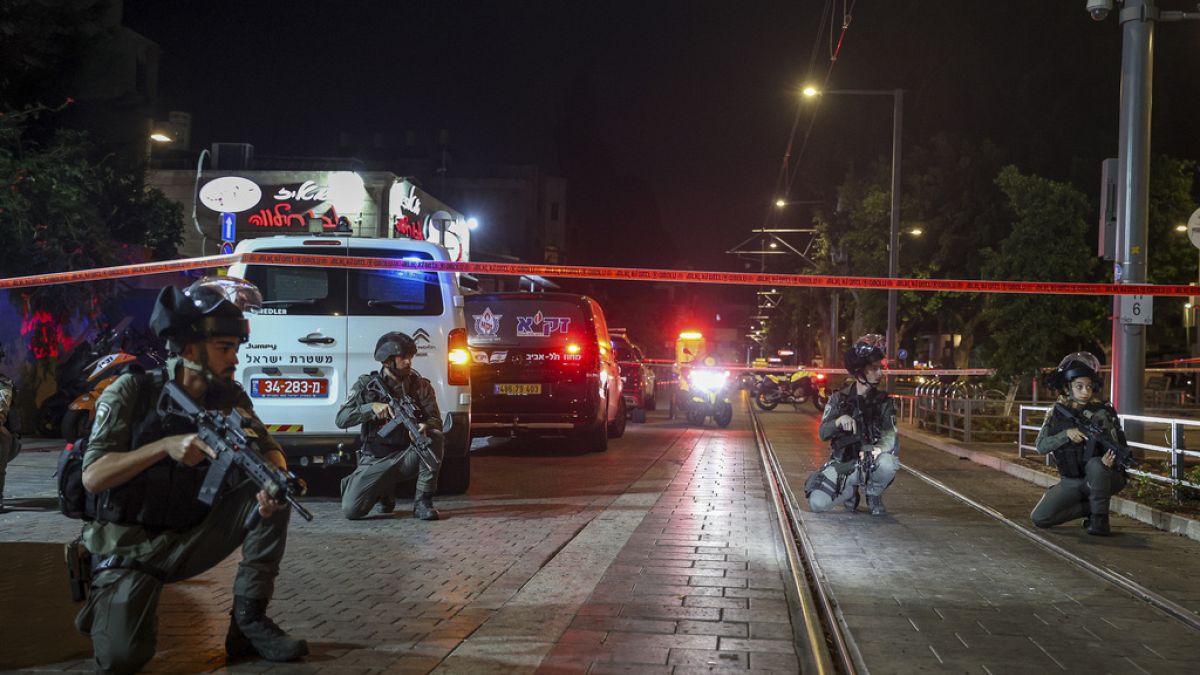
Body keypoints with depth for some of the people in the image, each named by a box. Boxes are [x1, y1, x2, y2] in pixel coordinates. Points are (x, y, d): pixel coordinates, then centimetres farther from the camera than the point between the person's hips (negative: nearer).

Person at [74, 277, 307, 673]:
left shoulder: (229, 398, 0)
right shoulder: (132, 391, -12)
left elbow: (270, 451, -2)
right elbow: (92, 477, -17)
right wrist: (166, 445, -30)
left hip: (192, 540, 4)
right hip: (131, 549, -4)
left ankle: (249, 622, -8)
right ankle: (107, 603, 13)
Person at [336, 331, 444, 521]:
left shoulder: (421, 385, 3)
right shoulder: (366, 384, 1)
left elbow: (435, 420, -6)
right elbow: (341, 419, -6)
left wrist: (425, 426, -31)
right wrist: (372, 408, -22)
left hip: (407, 456, 1)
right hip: (375, 460, 0)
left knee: (434, 436, -30)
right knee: (351, 510, -19)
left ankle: (423, 501, -17)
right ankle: (385, 491, 16)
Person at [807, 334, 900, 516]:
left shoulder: (883, 401, -2)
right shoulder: (839, 398, 0)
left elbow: (889, 438, -15)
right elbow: (823, 433, -7)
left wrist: (876, 450, -38)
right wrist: (839, 421, -28)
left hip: (870, 460, 0)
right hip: (842, 462, 0)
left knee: (886, 463, -36)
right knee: (817, 504, -21)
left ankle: (874, 495, -2)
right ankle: (849, 490, 12)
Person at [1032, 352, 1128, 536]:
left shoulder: (1101, 413, -13)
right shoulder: (1057, 413, -2)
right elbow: (1041, 446, -10)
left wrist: (1110, 460, -41)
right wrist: (1066, 434, -27)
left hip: (1102, 479, -4)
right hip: (1071, 482, 4)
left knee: (1094, 464, -38)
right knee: (1039, 518, -12)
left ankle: (1100, 517, -19)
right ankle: (1089, 508, 9)